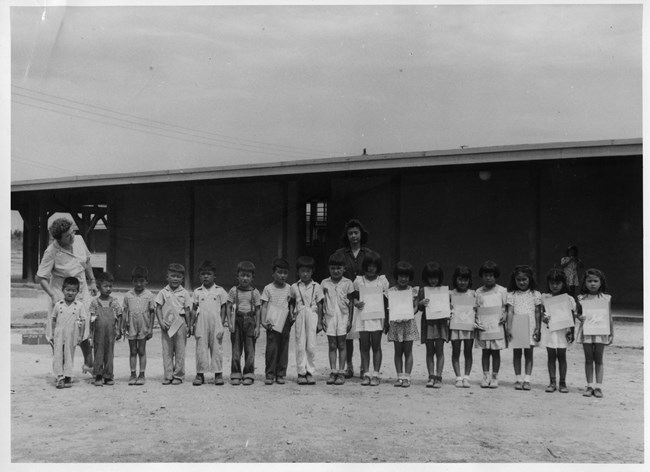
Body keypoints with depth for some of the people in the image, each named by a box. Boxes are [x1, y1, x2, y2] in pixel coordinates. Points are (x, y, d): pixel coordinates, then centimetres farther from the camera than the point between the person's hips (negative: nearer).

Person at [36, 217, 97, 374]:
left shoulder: (79, 240, -6)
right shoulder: (51, 252, -21)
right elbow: (41, 277, -16)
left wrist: (92, 281, 16)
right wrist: (52, 295, -27)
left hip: (82, 290, 5)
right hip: (62, 293, -5)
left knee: (85, 327, 8)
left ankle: (88, 364, 25)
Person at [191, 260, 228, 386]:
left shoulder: (220, 291, 4)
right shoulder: (197, 292, 8)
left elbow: (223, 308, 4)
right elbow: (194, 309, 10)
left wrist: (222, 324, -2)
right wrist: (191, 324, 3)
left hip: (216, 325, -1)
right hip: (201, 325, 1)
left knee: (216, 349, 2)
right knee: (201, 349, 3)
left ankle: (218, 374, 10)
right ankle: (200, 374, 10)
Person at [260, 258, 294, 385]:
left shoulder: (289, 288, 9)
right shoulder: (268, 288, 2)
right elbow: (264, 305, 1)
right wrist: (263, 321, -7)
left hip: (285, 322, 3)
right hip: (272, 322, -3)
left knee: (284, 348, 4)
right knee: (271, 348, -5)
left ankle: (280, 374, 12)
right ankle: (269, 374, 3)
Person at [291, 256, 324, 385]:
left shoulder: (316, 287, 4)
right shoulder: (294, 287, 5)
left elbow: (320, 305, 5)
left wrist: (320, 322, 3)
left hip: (312, 316, 0)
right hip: (300, 317, 0)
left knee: (311, 346, -1)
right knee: (300, 346, 0)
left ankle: (310, 372, 8)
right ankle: (301, 373, 6)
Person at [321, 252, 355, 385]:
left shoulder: (347, 283, 2)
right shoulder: (324, 283, 6)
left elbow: (350, 303, 4)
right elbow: (322, 303, 9)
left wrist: (350, 320, 0)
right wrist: (322, 318, 4)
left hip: (343, 317, -1)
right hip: (330, 317, 1)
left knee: (341, 345, 0)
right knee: (332, 345, 3)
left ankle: (341, 373, 5)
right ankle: (333, 372, 7)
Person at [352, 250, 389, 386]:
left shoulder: (382, 281, 2)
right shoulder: (358, 281, 5)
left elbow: (386, 302, 5)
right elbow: (354, 298, 8)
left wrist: (387, 321, 3)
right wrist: (357, 303, -16)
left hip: (377, 317, -1)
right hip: (363, 317, 1)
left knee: (376, 346, 0)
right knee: (364, 346, 4)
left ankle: (375, 374, 6)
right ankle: (366, 374, 11)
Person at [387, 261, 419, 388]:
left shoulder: (413, 291, 3)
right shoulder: (391, 291, 3)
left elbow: (415, 307, 2)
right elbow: (388, 307, 4)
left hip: (409, 322, -1)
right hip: (396, 323, 1)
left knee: (408, 351, 1)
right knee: (398, 351, 5)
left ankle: (407, 376, 5)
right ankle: (400, 376, 11)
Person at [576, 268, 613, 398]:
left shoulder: (606, 298, 0)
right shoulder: (581, 298, 1)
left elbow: (610, 317, 3)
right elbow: (578, 313, 9)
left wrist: (612, 334, 2)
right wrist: (580, 317, -15)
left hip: (601, 332, -1)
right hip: (586, 332, 1)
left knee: (598, 360, 5)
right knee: (588, 359, 8)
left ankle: (598, 386, 10)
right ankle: (589, 386, 15)